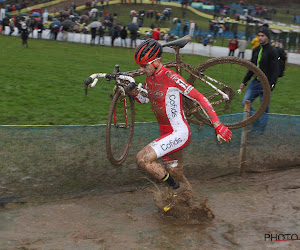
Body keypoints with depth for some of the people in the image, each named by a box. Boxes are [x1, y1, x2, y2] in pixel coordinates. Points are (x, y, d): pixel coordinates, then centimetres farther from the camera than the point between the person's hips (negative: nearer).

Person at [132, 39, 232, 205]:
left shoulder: (171, 77, -20)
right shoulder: (150, 78, 5)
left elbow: (200, 98, -20)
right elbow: (144, 100, 22)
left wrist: (218, 126, -24)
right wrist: (134, 92, -2)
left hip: (179, 133, -8)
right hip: (166, 134, 8)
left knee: (143, 158, -22)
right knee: (176, 176, 17)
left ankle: (175, 188, -3)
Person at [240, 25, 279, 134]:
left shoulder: (272, 51, -10)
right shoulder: (256, 50, 11)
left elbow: (275, 71, -15)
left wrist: (270, 86, -23)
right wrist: (244, 82, 18)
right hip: (255, 82, 7)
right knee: (246, 103, 0)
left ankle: (260, 131, 12)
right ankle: (256, 124, 13)